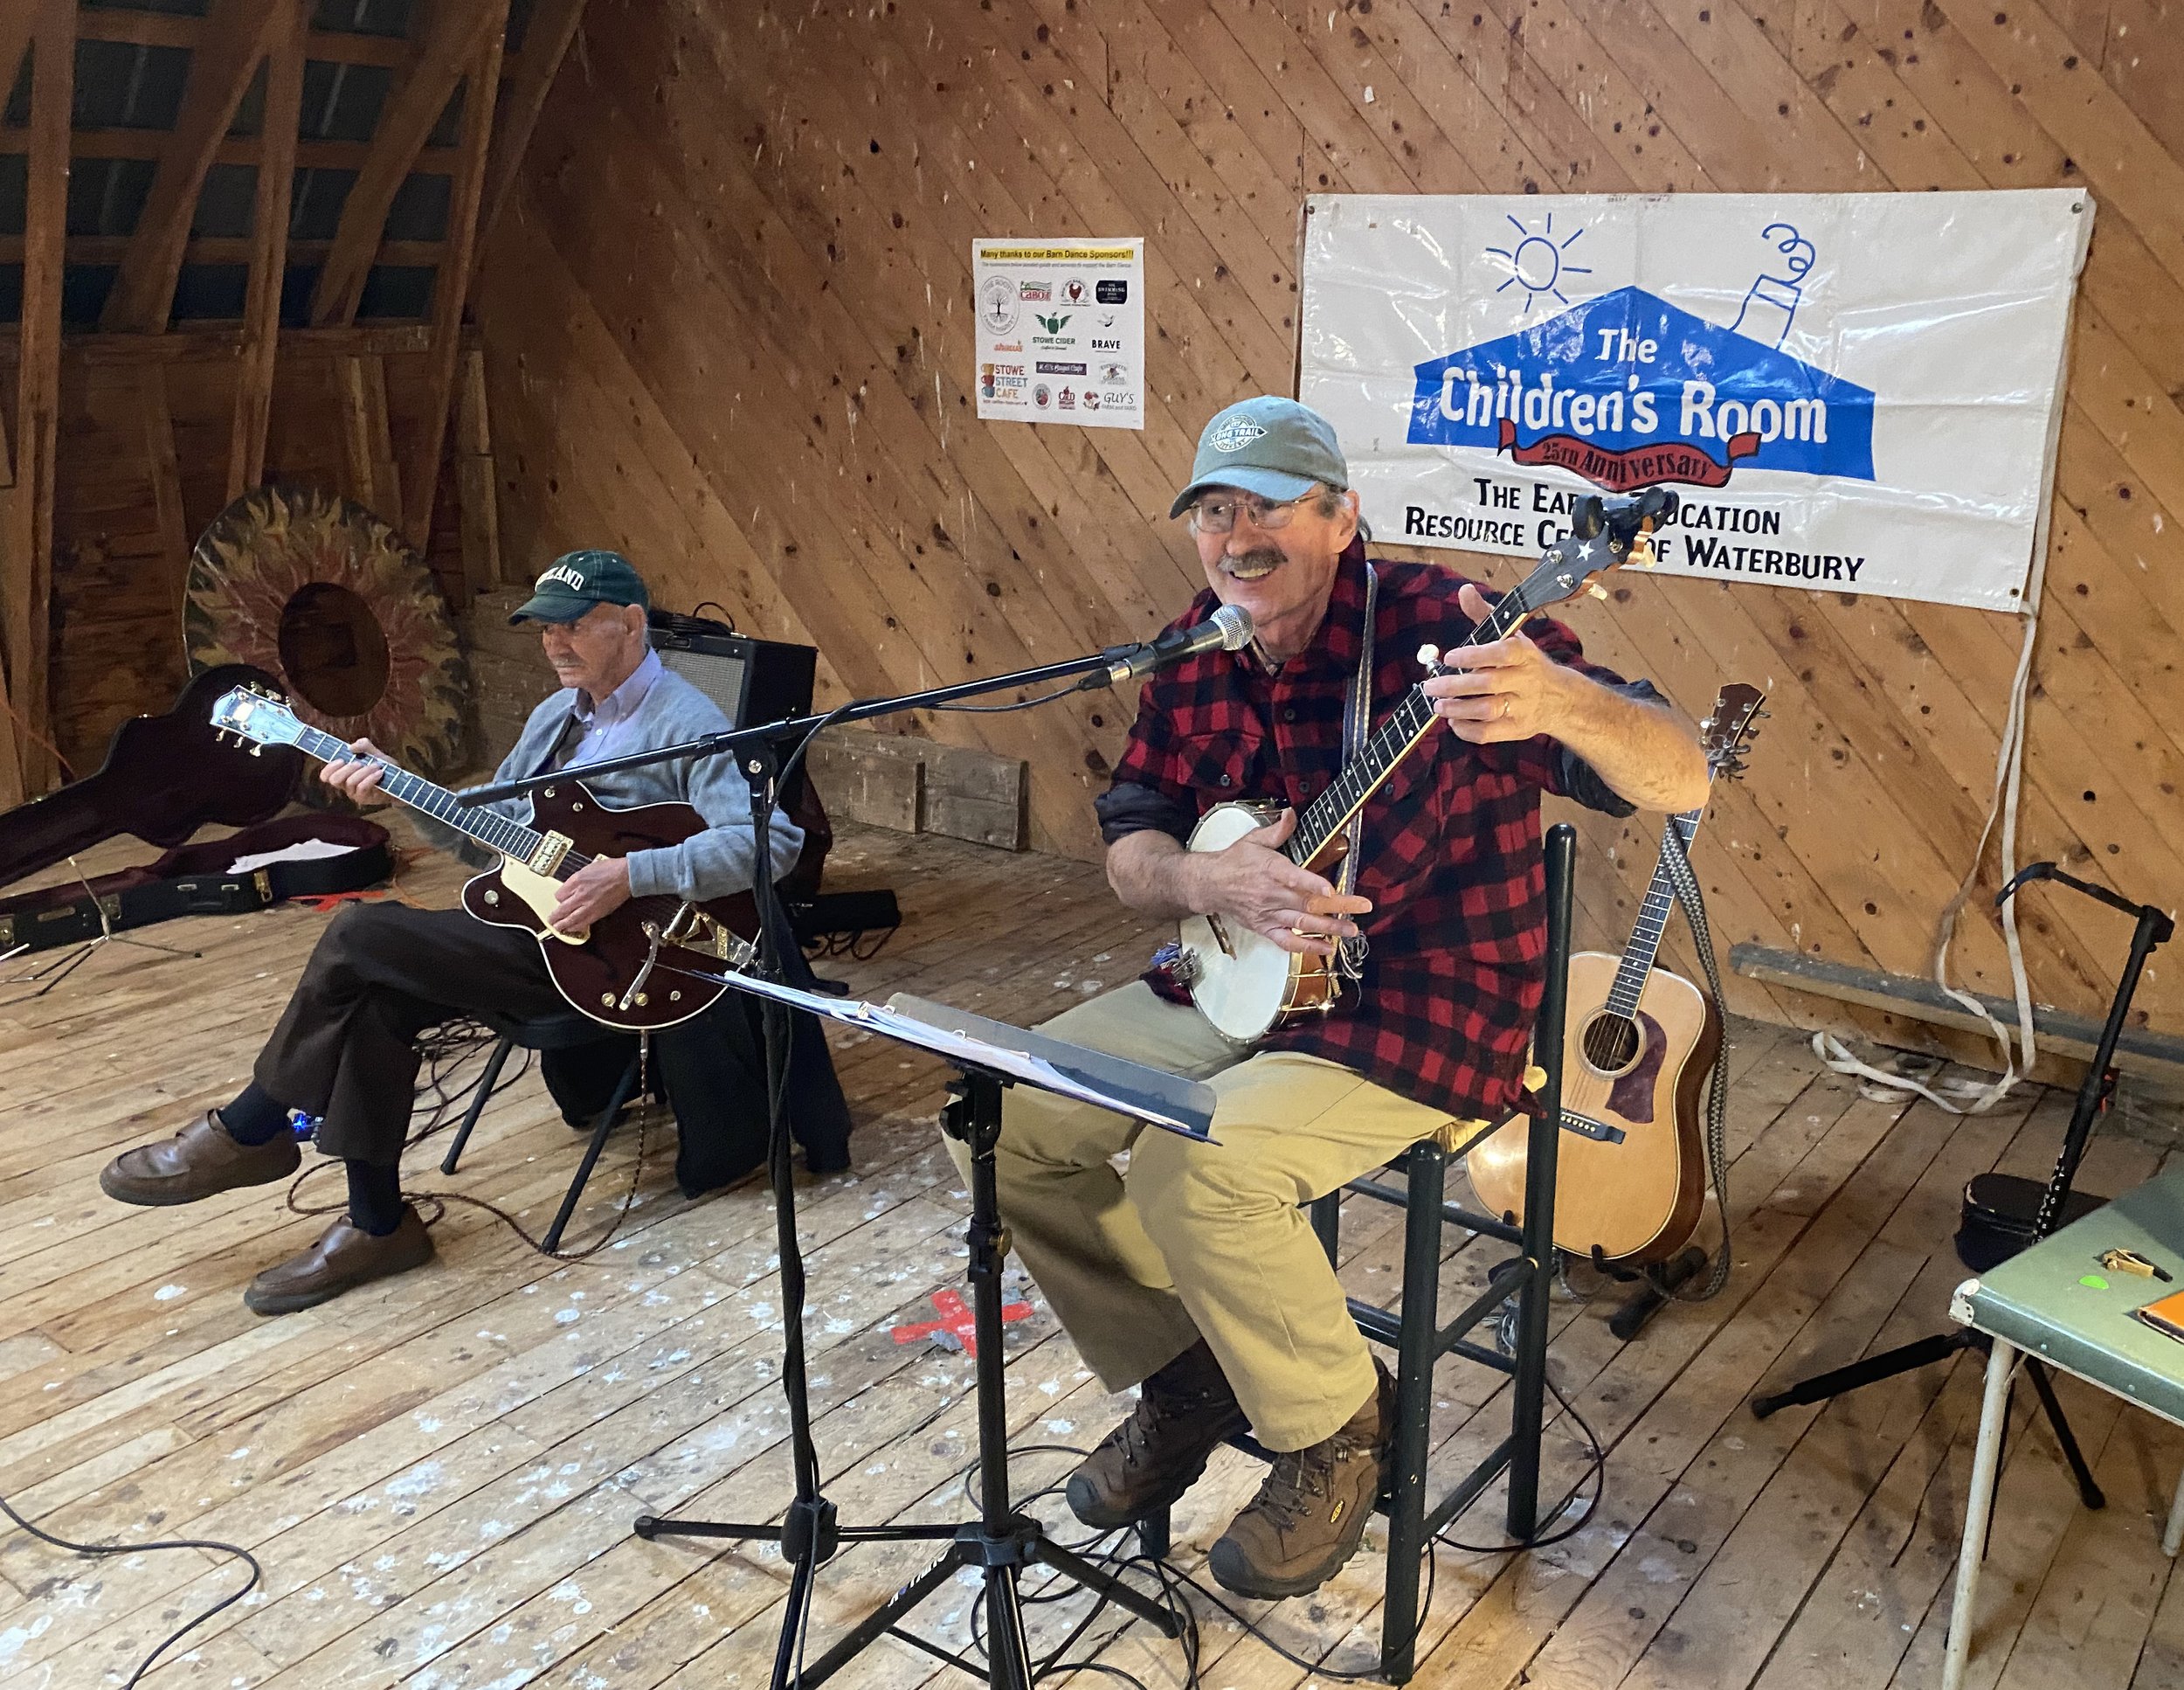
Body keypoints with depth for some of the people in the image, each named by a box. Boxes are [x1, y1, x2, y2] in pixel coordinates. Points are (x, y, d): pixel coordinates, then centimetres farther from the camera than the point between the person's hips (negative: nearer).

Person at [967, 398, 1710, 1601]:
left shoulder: (1434, 628, -18)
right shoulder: (1196, 658, 2)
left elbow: (1680, 782, -24)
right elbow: (1130, 850, 7)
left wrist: (1559, 699, -47)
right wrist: (1208, 884, -17)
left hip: (1421, 1016, -7)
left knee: (1196, 1164, -30)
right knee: (1005, 1117, -2)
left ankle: (1335, 1431, 1)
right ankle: (1187, 1373, 18)